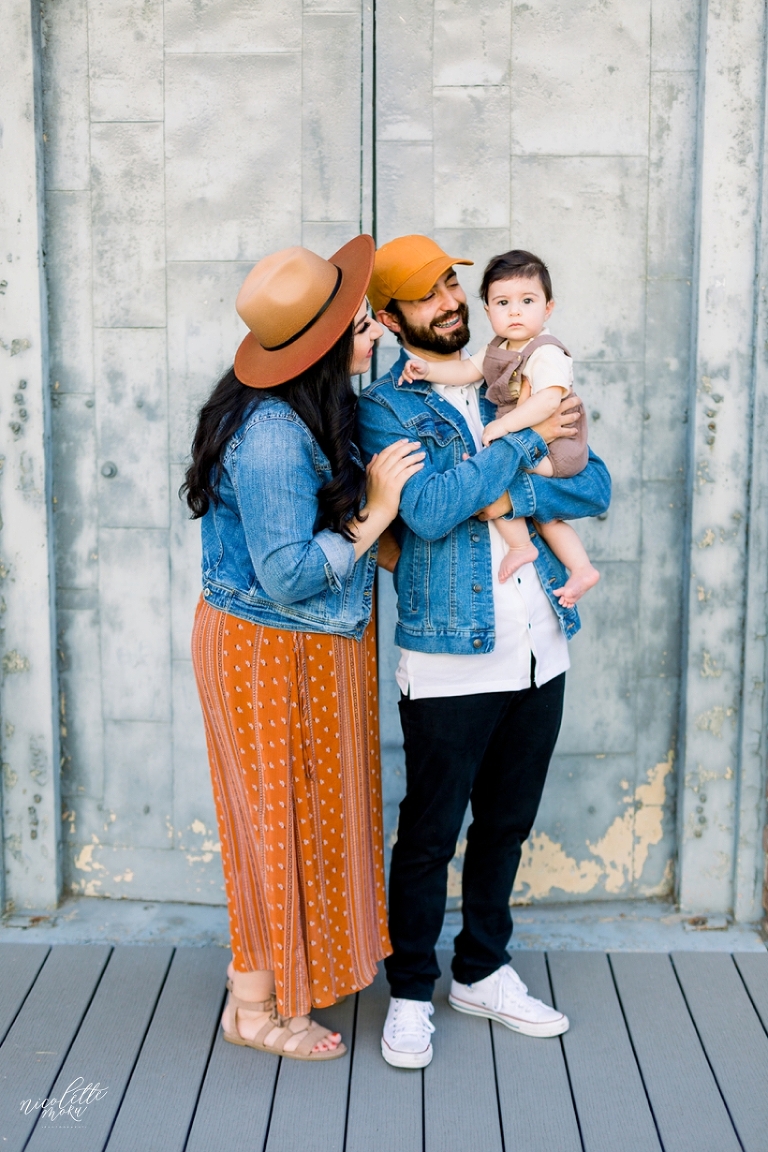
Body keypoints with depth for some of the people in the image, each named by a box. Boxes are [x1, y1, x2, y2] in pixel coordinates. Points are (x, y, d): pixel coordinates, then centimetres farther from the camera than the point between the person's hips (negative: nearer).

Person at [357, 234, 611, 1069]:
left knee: (506, 825, 17)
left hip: (541, 654, 5)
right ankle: (411, 992, 24)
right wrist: (526, 443, -16)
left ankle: (482, 970, 35)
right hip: (451, 663, -5)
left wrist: (509, 495, -14)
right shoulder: (383, 408, -3)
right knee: (429, 834, 6)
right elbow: (429, 508, -21)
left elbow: (594, 488, 2)